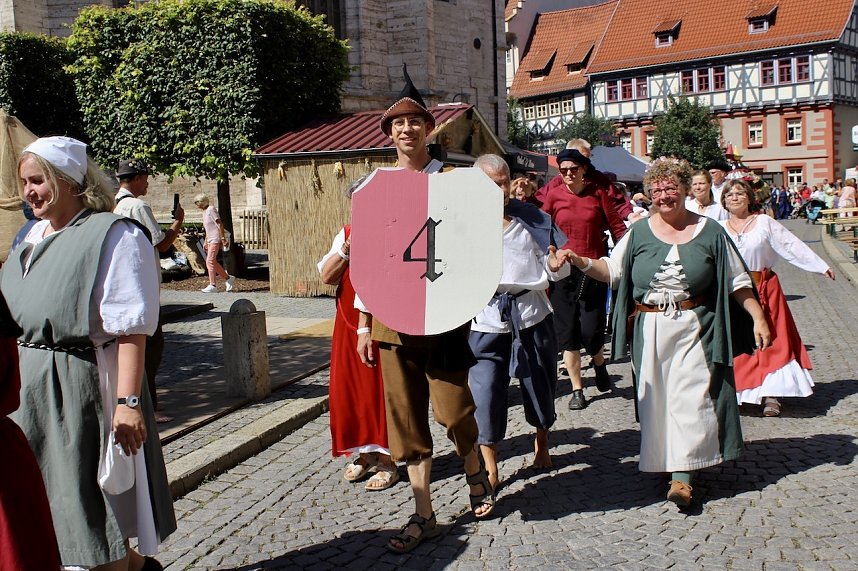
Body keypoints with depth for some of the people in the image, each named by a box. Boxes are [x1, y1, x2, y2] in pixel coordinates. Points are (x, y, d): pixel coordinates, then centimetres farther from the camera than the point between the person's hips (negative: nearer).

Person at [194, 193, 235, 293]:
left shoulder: (211, 209, -12)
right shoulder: (204, 211, 16)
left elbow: (220, 224, -17)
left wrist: (223, 239, -20)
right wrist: (206, 241, 21)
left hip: (215, 239, -10)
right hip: (210, 240, 10)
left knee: (210, 261, -13)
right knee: (212, 262, 9)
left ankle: (212, 285, -11)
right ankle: (228, 278, 21)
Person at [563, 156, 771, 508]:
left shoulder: (709, 232, 3)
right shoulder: (639, 233, 6)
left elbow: (737, 281, 6)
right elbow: (612, 271, 10)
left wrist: (758, 318, 0)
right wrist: (582, 263, -8)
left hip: (694, 328, -2)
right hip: (649, 330, 2)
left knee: (690, 396, -7)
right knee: (655, 397, 5)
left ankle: (682, 473, -3)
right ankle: (662, 461, 20)